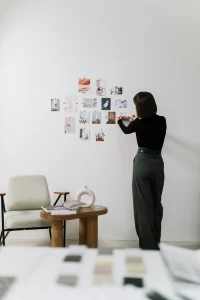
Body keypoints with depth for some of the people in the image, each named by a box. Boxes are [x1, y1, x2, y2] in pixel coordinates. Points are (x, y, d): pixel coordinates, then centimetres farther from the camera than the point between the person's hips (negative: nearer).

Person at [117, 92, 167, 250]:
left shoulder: (138, 123, -9)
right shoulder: (162, 121, 1)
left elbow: (126, 130, 14)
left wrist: (120, 121, 36)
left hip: (142, 162, -4)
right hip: (158, 162, 5)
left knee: (143, 205, 1)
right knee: (156, 203, 15)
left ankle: (148, 245, 4)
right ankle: (156, 243, 25)